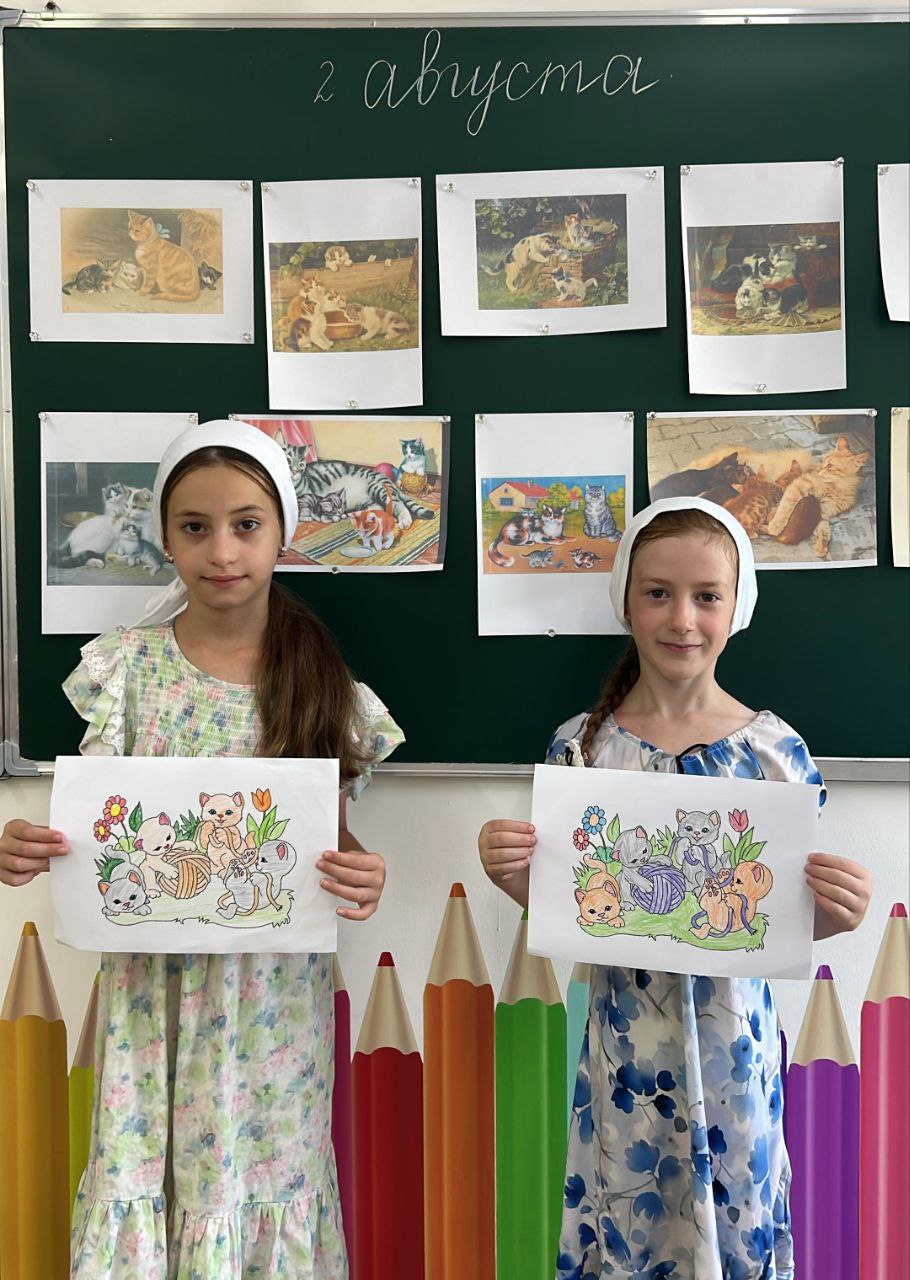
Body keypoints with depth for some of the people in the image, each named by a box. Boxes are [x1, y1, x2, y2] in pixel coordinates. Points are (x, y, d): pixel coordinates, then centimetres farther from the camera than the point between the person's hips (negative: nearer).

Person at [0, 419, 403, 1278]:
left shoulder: (323, 684, -1)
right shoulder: (125, 668, -1)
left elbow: (334, 836, 4)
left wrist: (361, 882, -17)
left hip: (273, 1002, 0)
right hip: (152, 991, 0)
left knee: (267, 1191, 7)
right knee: (141, 1181, 4)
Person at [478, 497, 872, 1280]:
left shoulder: (777, 750, -6)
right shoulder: (581, 745, -4)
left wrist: (835, 915, -19)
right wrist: (510, 872, -17)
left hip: (733, 1044, 0)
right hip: (624, 1046, 1)